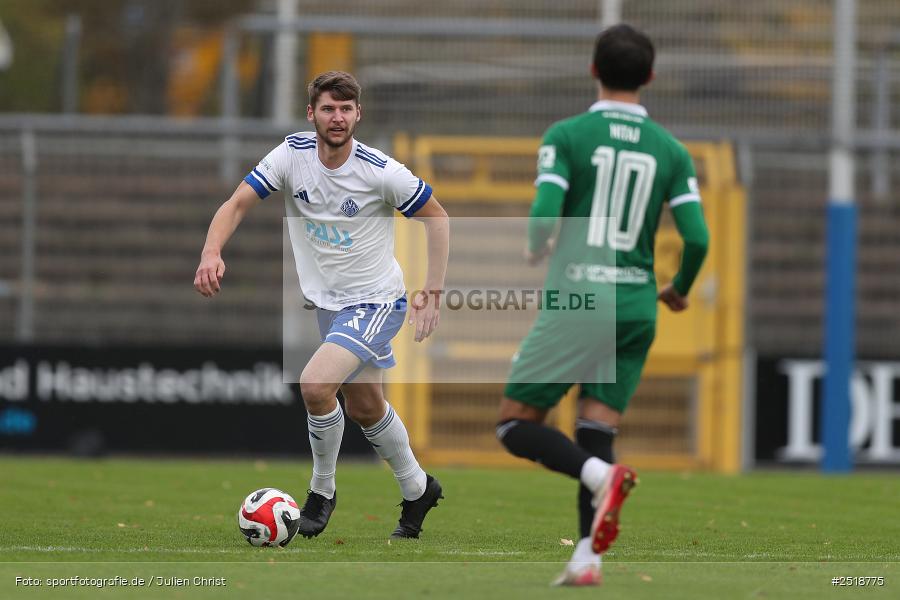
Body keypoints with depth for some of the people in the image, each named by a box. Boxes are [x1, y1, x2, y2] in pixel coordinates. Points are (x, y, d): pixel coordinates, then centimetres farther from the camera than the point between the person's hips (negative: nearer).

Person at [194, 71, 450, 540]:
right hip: (329, 303, 6)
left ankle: (322, 491, -2)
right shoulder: (292, 154, -10)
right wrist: (211, 253, -31)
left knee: (315, 385, -24)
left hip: (377, 302, -6)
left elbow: (436, 217, -7)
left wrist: (431, 293, -10)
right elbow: (237, 204, -11)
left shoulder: (381, 172, -19)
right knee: (364, 408, 19)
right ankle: (417, 490, 42)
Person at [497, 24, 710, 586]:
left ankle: (600, 475, -21)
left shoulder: (567, 136, -4)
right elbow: (697, 238, -1)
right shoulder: (670, 151, 5)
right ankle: (587, 557, -3)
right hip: (636, 307, 4)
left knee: (517, 423, 5)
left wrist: (536, 250, 10)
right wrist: (680, 289, 19)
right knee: (596, 433, 10)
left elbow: (543, 218, -14)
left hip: (576, 303, -4)